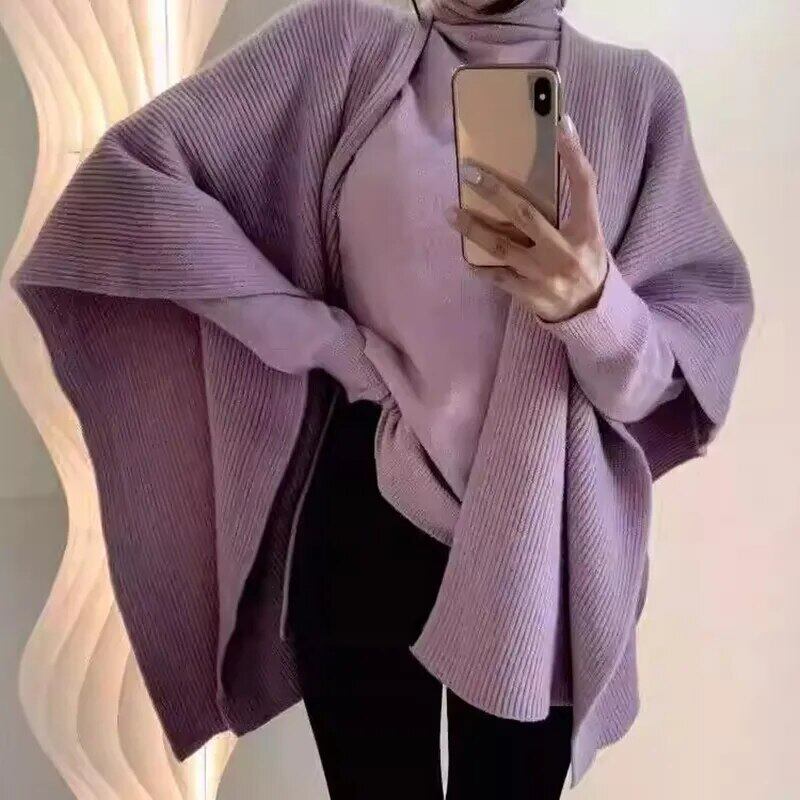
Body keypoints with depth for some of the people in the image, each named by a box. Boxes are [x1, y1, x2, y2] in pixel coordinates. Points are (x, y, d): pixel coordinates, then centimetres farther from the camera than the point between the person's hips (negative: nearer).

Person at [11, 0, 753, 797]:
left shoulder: (636, 91, 0)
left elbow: (692, 361, -3)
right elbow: (125, 177, -9)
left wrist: (592, 303, -27)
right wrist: (335, 344, -11)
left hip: (541, 537, 1)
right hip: (364, 524, 0)